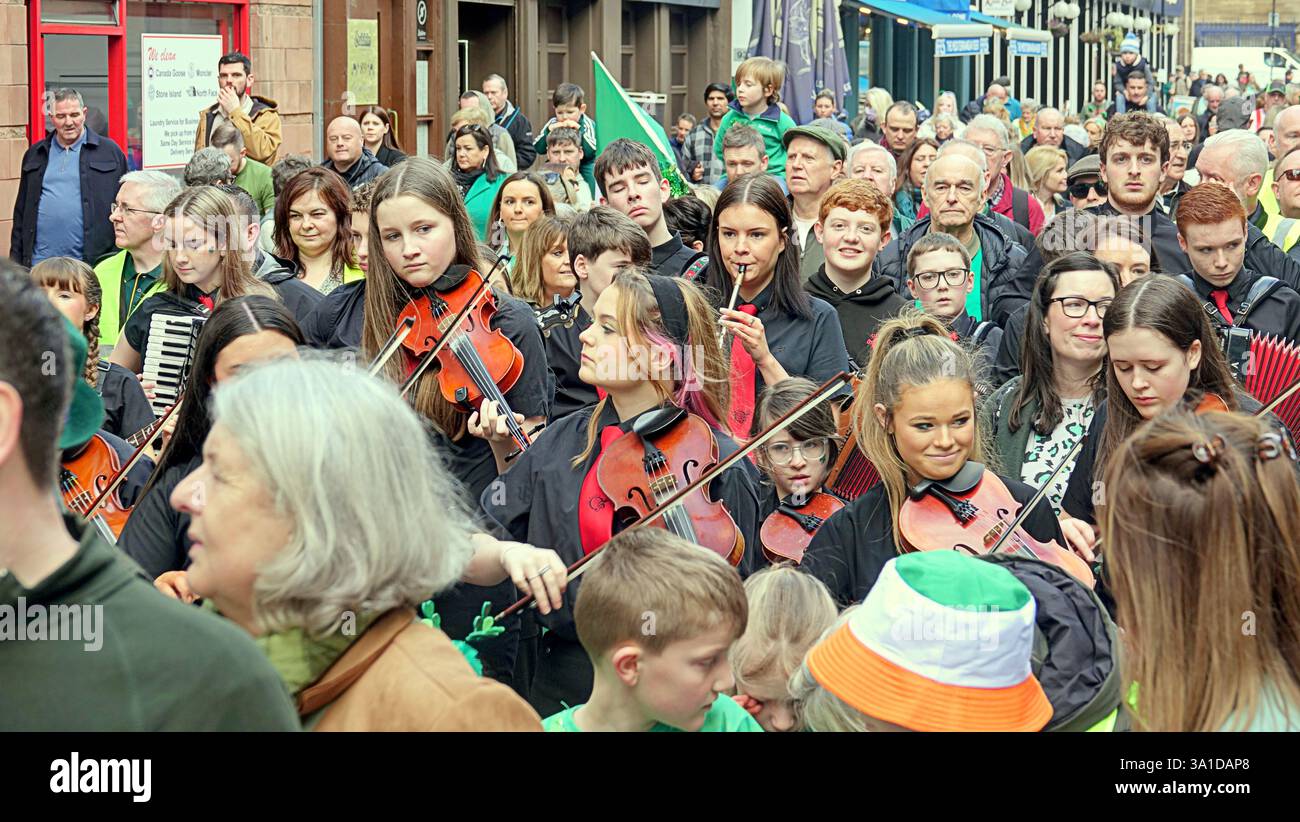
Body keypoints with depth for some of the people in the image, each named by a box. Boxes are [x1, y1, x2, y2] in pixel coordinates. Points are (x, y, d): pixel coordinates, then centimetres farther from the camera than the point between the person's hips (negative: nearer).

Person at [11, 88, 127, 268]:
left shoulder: (110, 152, 5)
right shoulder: (35, 155, 15)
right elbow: (21, 211, 17)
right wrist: (16, 259, 11)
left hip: (92, 263, -3)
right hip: (40, 263, 3)